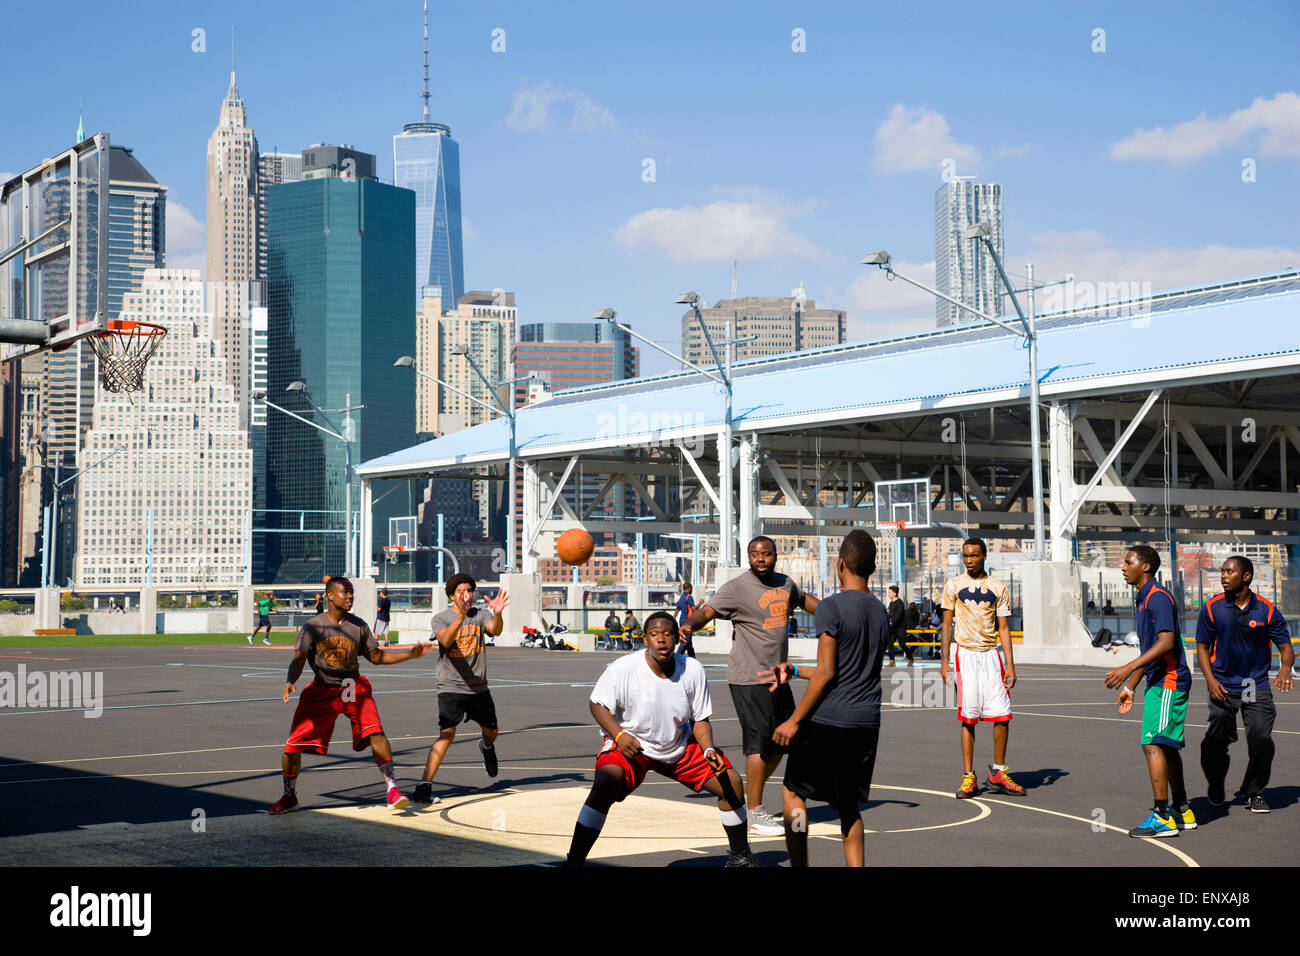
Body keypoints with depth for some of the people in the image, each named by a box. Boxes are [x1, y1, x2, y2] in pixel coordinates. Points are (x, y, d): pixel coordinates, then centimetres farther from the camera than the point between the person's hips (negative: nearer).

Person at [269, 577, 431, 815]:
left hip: (353, 688, 1)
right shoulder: (312, 627, -5)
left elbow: (375, 656, 12)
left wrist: (410, 654, 4)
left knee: (375, 732, -22)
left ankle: (392, 789, -18)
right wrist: (290, 682, -33)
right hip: (322, 691, -1)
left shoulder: (358, 626, 3)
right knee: (293, 745, -3)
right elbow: (299, 659, -13)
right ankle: (289, 797, 20)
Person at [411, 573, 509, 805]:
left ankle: (486, 747, 58)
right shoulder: (440, 618, -6)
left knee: (490, 731, 19)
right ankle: (423, 787, -22)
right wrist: (461, 616, -43)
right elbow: (445, 640, -27)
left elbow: (495, 631, -20)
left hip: (479, 687, 4)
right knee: (447, 733, -22)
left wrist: (497, 613, -42)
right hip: (451, 687, -4)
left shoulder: (480, 615, 1)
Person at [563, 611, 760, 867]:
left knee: (730, 781, -1)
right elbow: (597, 703, -10)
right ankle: (573, 862, -27)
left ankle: (739, 856, 22)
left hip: (679, 747, 4)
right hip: (630, 745, -4)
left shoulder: (693, 670, -11)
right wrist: (619, 734, -25)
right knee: (605, 784, -33)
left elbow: (700, 719, -1)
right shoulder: (623, 669, -22)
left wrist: (709, 750, -18)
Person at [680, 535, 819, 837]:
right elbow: (707, 611, -23)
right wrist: (689, 625, -43)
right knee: (759, 743, -9)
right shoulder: (737, 588, -12)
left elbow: (803, 599, 31)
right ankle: (755, 813, -2)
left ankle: (749, 797, 27)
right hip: (749, 677, -8)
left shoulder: (786, 584, 10)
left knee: (781, 742, 13)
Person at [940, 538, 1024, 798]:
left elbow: (1004, 629, 7)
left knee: (1002, 715, -2)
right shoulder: (953, 586, 4)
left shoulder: (998, 588, 8)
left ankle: (998, 773, 12)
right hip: (965, 654, -2)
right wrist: (944, 662, -3)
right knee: (968, 716, -3)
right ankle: (969, 777, 2)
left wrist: (1010, 666, 0)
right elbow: (947, 626, 5)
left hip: (991, 654, 2)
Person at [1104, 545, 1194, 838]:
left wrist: (1128, 668, -29)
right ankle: (1183, 812, 23)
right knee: (1167, 747, 15)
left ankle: (1162, 818, -13)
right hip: (1159, 682, 11)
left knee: (1153, 745, -13)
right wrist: (1129, 687, 27)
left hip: (1168, 681, -11)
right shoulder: (1144, 601, 18)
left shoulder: (1159, 597, -14)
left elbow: (1166, 642, -25)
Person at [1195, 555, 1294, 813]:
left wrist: (1285, 667, -20)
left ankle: (1254, 792, 10)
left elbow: (1285, 645, 2)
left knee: (1261, 739, -13)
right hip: (1223, 687, 0)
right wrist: (1210, 679, -8)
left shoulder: (1267, 610, -2)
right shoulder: (1212, 608, -1)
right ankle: (1215, 787, 28)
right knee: (1215, 741, -2)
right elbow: (1202, 647, 6)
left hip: (1257, 686, 0)